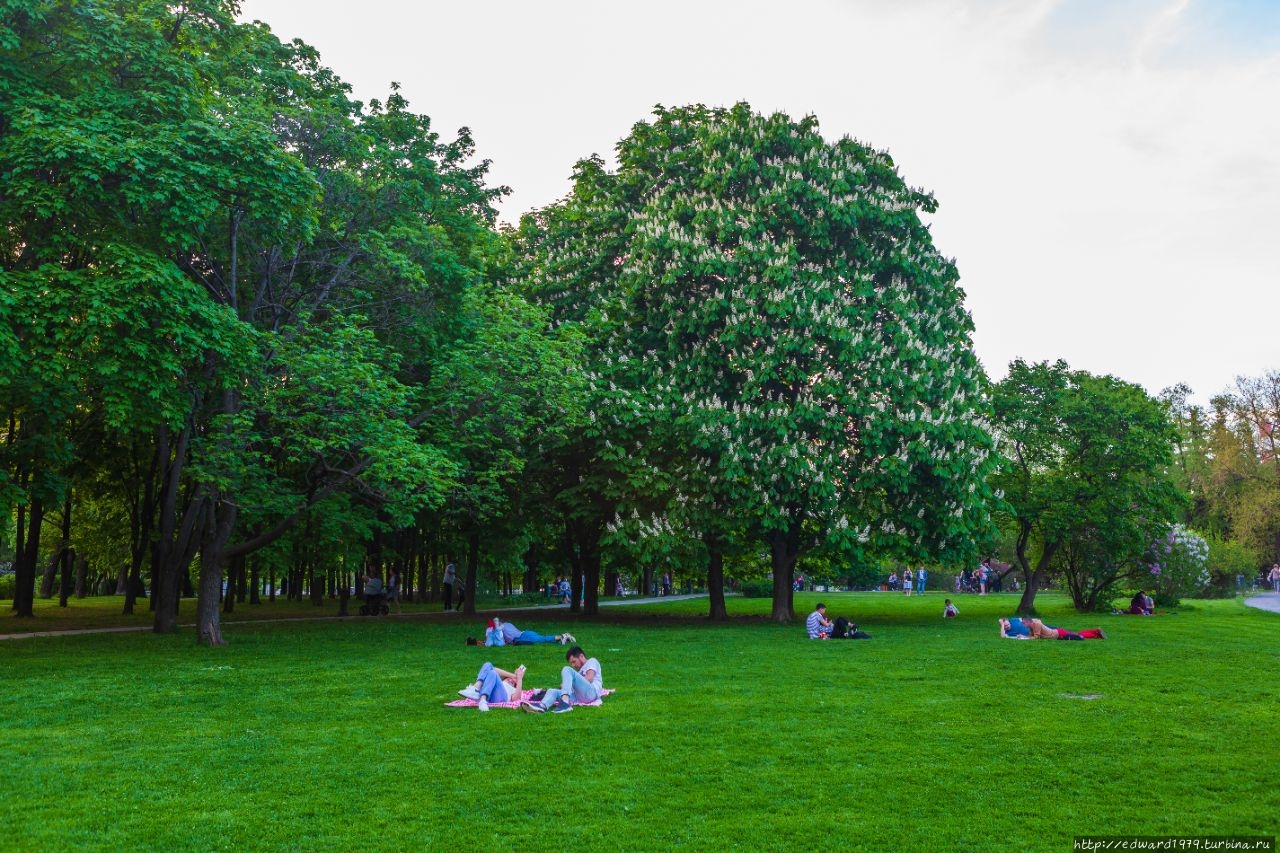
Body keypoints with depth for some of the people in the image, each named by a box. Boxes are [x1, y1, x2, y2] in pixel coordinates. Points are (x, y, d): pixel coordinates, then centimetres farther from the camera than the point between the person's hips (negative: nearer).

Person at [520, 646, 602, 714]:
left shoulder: (592, 661, 17)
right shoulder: (581, 670, 39)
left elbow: (589, 678, -4)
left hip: (591, 693, -7)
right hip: (579, 696, 7)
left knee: (567, 670, -20)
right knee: (553, 691, -9)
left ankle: (565, 703, -39)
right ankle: (542, 706, -44)